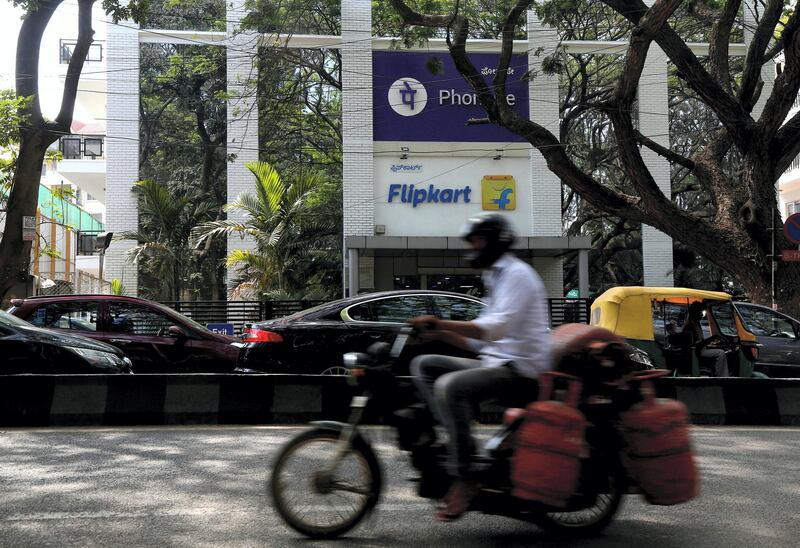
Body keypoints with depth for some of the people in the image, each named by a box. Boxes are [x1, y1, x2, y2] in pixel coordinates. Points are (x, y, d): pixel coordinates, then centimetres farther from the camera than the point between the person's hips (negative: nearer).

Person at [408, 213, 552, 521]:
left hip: (521, 368, -10)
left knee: (450, 387, -30)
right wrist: (441, 334, 8)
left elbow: (496, 328, -23)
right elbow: (482, 341, 22)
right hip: (495, 362, 10)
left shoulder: (517, 274, -7)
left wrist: (441, 323, -29)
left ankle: (463, 480, -24)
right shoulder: (495, 278, 23)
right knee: (423, 366, 0)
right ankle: (460, 444, -12)